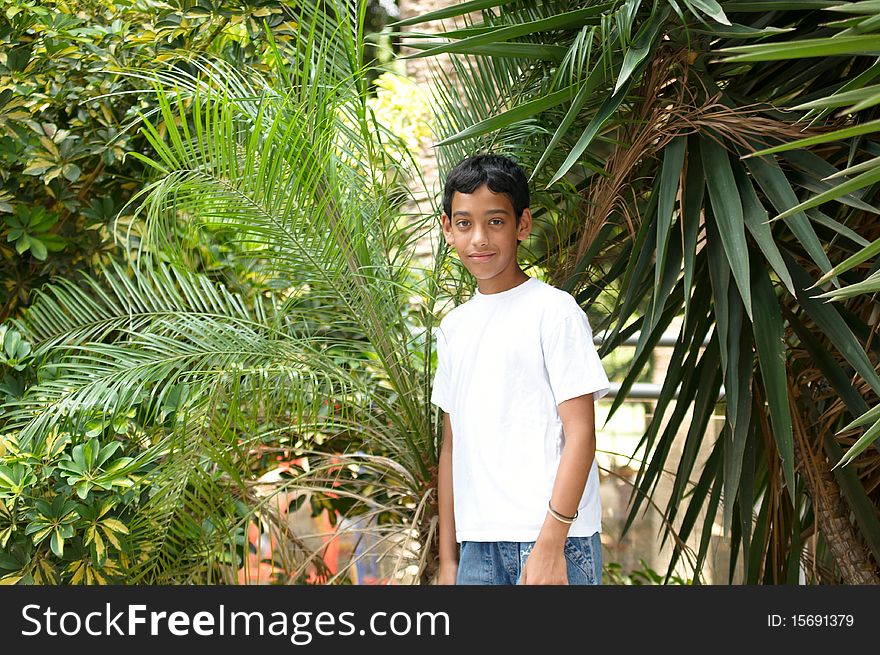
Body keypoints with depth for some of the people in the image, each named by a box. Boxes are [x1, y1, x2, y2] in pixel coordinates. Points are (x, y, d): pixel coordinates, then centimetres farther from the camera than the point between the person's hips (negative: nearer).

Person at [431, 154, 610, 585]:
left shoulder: (554, 311, -3)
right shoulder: (454, 328, 15)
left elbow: (580, 433, -8)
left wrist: (550, 544, -15)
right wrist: (447, 559, 15)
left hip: (554, 538, -6)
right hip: (477, 547, 6)